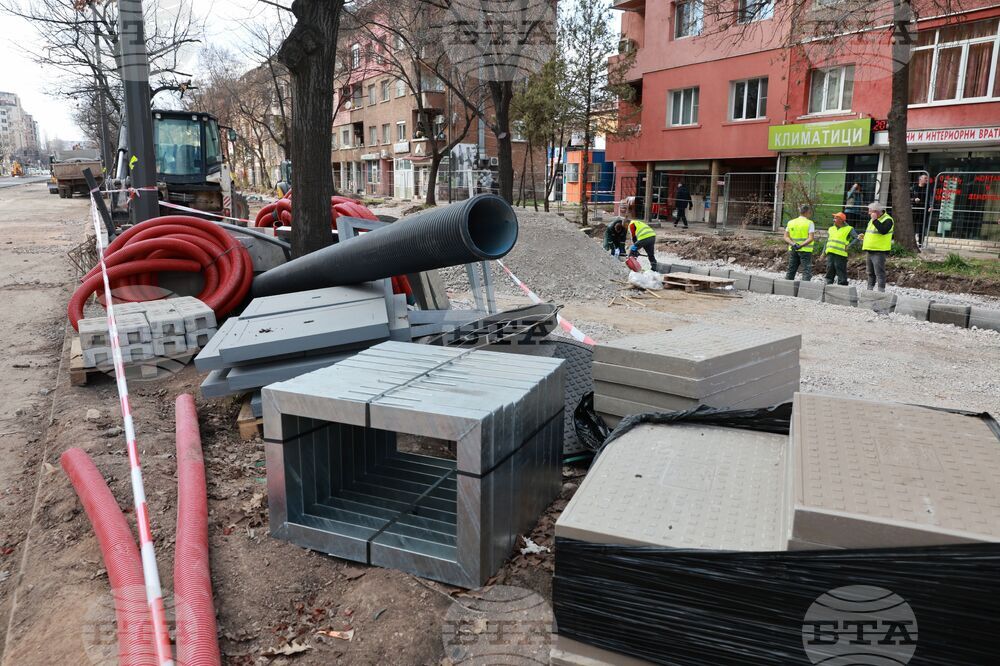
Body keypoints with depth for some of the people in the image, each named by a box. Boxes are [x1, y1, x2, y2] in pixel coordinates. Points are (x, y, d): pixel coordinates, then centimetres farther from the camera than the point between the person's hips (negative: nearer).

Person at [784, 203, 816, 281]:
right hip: (805, 251, -5)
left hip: (793, 250, 5)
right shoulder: (810, 223, -6)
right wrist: (801, 245, -20)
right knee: (806, 271, -1)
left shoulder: (790, 222, 8)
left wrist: (793, 244, -12)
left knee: (791, 270, 11)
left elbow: (786, 237, 1)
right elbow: (811, 238, -16)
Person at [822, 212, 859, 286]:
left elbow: (857, 238, -5)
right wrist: (824, 252, 17)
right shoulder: (831, 229, 19)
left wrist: (849, 246, -11)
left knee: (841, 273, -4)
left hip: (840, 254, -6)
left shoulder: (849, 229, 1)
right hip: (830, 254, 6)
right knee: (829, 272, 9)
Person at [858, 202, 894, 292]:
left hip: (879, 251, -9)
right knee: (870, 273, 14)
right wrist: (864, 236, 13)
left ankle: (881, 291, -9)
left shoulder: (887, 220, -10)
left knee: (879, 273, -10)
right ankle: (869, 289, 21)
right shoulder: (872, 220, 17)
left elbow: (883, 231, -28)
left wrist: (875, 220, -23)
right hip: (869, 251, 9)